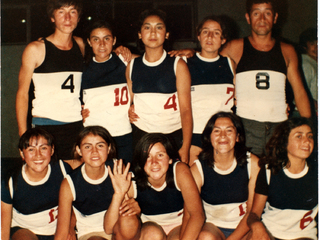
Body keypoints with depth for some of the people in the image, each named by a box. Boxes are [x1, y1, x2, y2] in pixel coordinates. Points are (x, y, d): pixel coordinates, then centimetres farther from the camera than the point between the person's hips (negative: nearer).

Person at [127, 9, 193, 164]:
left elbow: (186, 109, -7)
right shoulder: (132, 66, 9)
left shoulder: (178, 65, 0)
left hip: (173, 135, -2)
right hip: (141, 135, 2)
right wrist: (130, 110, 0)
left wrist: (185, 148, -15)